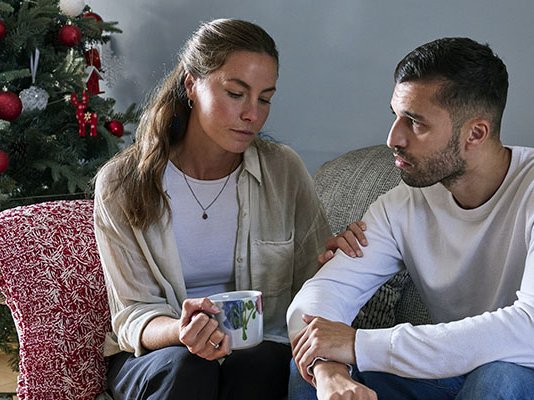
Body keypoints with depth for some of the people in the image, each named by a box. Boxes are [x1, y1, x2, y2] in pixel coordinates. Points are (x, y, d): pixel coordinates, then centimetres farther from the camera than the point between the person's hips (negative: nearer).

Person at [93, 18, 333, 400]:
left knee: (254, 368, -32)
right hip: (154, 357, 0)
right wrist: (180, 332, -30)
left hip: (262, 351, 1)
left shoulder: (284, 171, -4)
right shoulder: (122, 184, -7)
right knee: (183, 365, -33)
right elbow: (132, 314, -7)